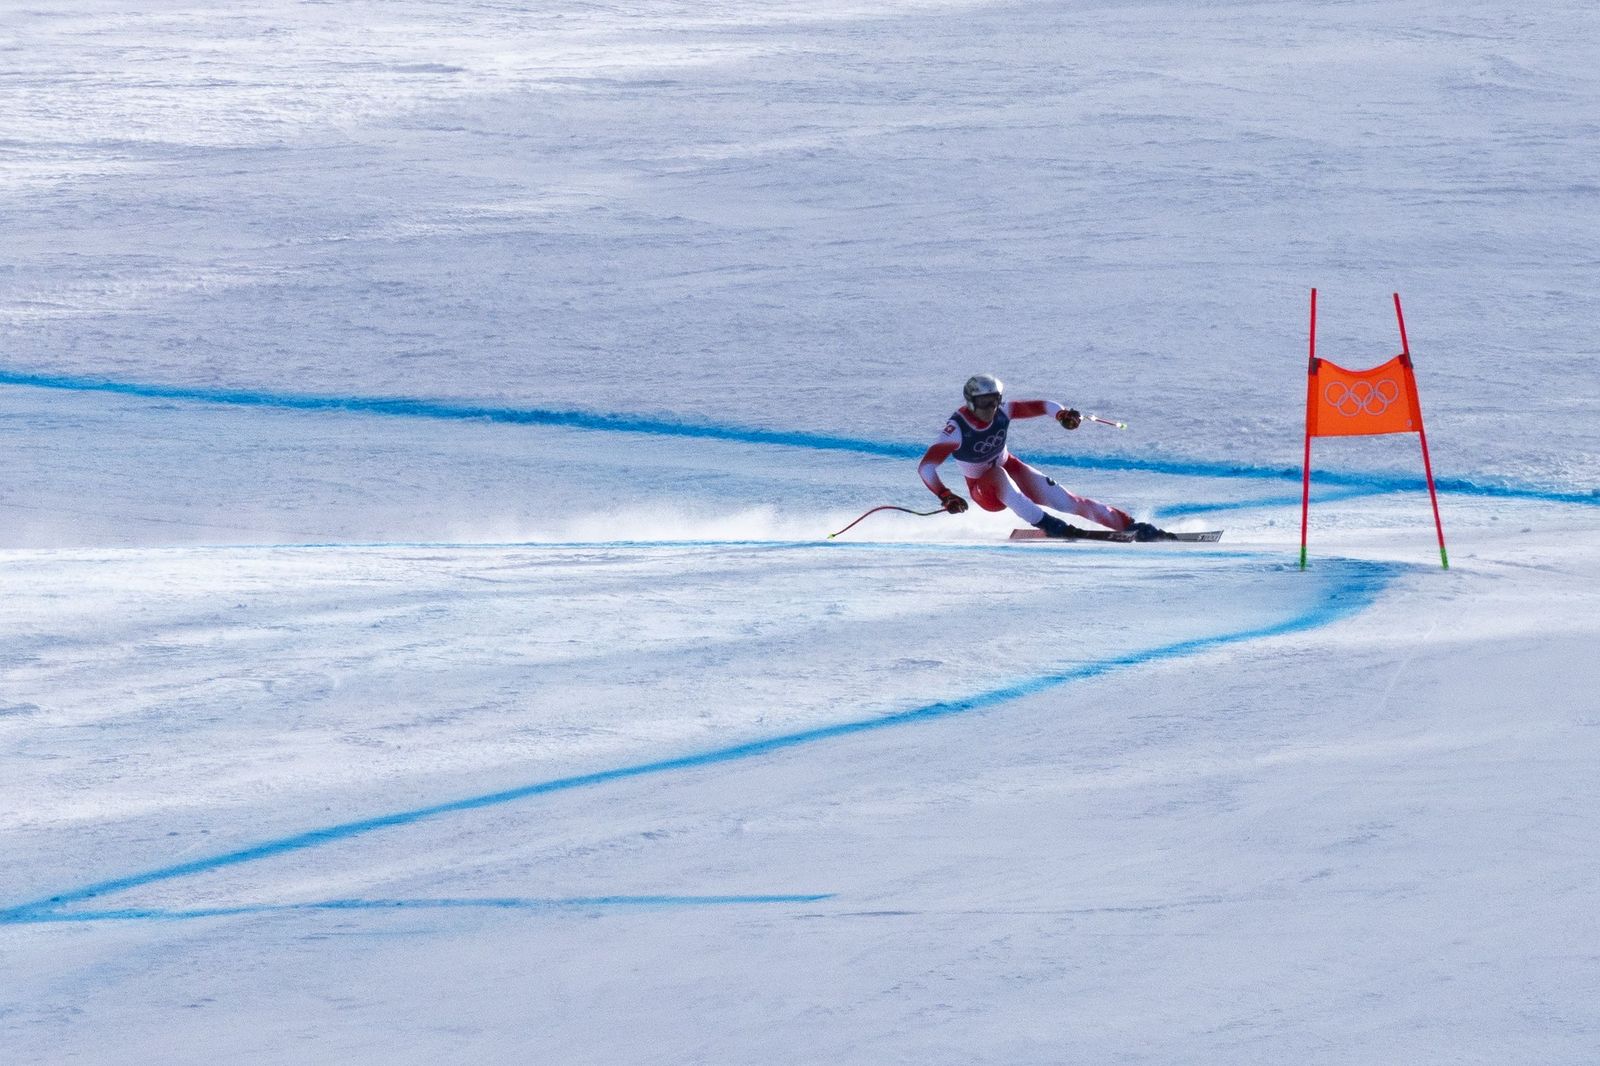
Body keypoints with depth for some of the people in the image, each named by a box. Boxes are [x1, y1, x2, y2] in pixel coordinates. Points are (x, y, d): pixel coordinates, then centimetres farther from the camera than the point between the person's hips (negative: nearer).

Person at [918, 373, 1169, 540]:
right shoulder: (957, 429, -28)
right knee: (998, 476, -39)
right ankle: (1045, 523, -42)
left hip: (1012, 470, 3)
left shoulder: (1002, 411, -16)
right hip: (984, 489, -3)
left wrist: (1062, 414, -31)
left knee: (1065, 501, -11)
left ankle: (1130, 525, -11)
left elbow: (1042, 406, -9)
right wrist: (945, 496, -49)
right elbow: (926, 467, -34)